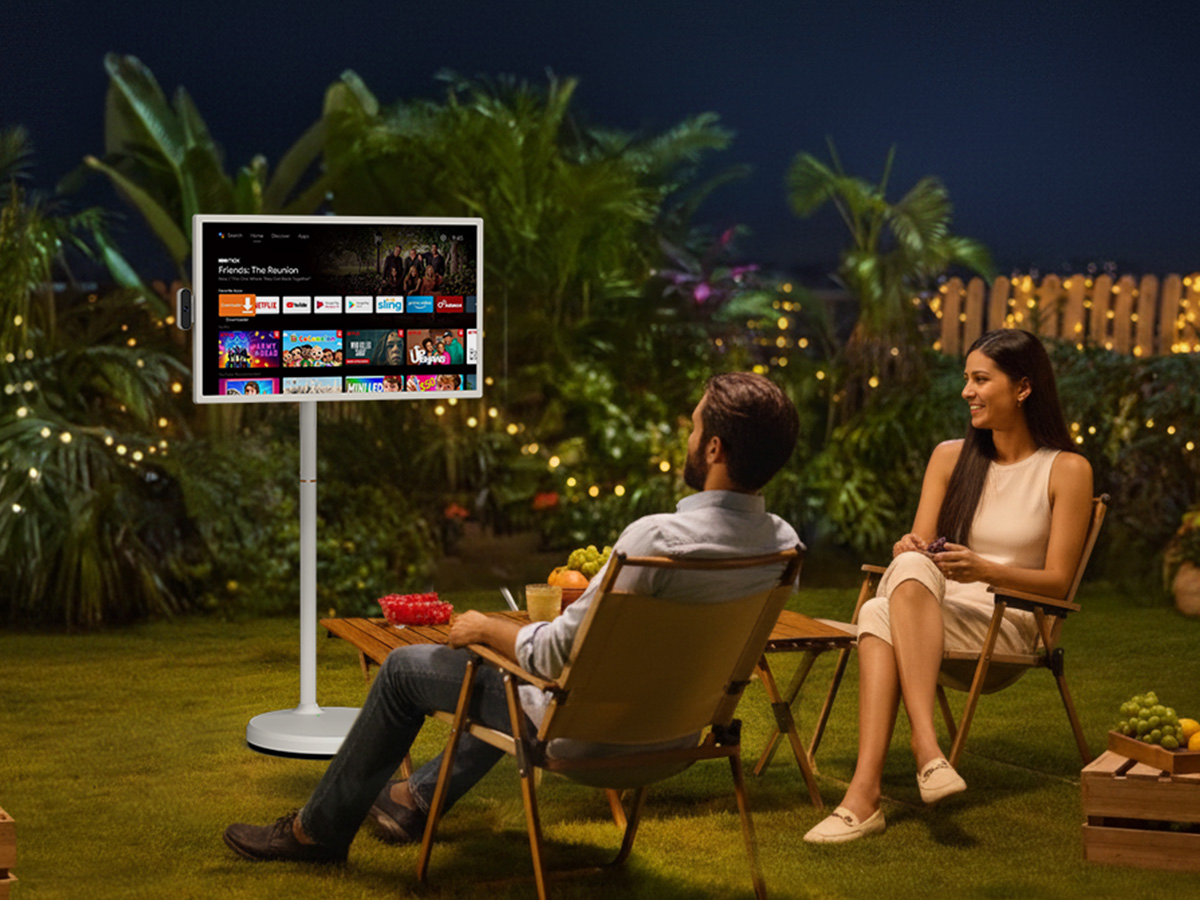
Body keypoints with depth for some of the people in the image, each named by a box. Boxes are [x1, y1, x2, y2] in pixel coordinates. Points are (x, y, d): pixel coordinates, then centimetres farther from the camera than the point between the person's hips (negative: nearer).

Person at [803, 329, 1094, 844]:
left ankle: (865, 794, -47)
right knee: (909, 568, -36)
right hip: (926, 613, 4)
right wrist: (910, 550, -14)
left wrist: (984, 570, -18)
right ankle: (926, 746, -49)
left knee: (880, 615, -35)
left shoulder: (1067, 470, 4)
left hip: (1005, 624, -4)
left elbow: (1058, 581, -1)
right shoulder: (949, 457, 17)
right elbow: (918, 543, 12)